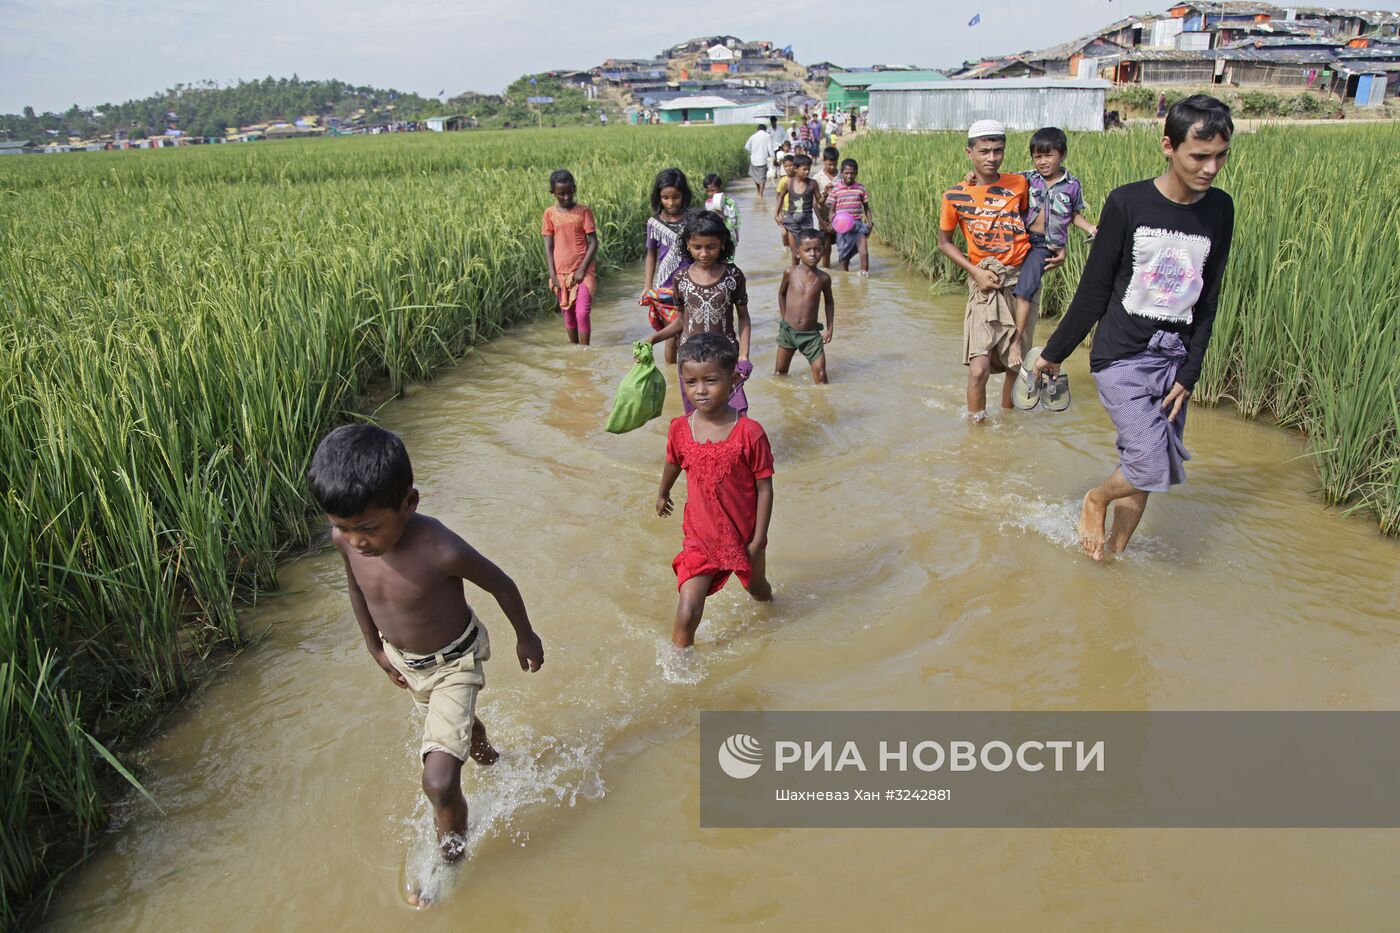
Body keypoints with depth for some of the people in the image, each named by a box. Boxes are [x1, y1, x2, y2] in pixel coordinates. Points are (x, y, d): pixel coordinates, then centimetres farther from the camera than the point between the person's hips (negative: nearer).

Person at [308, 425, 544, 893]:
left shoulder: (441, 551, -40)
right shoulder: (344, 539, -23)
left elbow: (499, 584, -21)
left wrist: (525, 636, -5)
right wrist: (375, 648, 12)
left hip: (453, 664, -6)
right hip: (403, 660, 6)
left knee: (439, 780, -15)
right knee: (453, 719, 35)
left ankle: (452, 851, 16)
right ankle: (483, 748, 69)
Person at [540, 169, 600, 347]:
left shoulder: (583, 211, -3)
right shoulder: (549, 213, 2)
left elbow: (593, 242, -3)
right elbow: (548, 247, 3)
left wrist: (582, 269, -11)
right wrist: (553, 275, -4)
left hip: (583, 272, -2)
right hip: (561, 273, 2)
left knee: (582, 314, -12)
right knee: (568, 315, 11)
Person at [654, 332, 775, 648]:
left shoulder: (749, 432, -21)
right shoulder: (680, 429, -11)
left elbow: (764, 488, -13)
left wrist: (758, 541, -12)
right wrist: (663, 494, 31)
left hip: (744, 537, 0)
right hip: (699, 538, 1)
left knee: (757, 589, 29)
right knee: (686, 615, -10)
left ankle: (768, 602, 65)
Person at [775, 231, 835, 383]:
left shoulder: (823, 278, -6)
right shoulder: (790, 272, -8)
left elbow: (829, 302, 11)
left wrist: (830, 329, 8)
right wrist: (784, 318, 9)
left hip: (811, 333, 0)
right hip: (788, 330, 1)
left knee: (820, 373, -6)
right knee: (780, 372, 13)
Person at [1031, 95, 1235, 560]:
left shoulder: (1220, 210, 3)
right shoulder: (1127, 202, -9)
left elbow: (1207, 301, 6)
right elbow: (1094, 290, -3)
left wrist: (1189, 374, 0)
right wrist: (1053, 353, 1)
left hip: (1173, 359, 4)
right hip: (1121, 356, -4)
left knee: (1142, 467, 6)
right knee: (1153, 467, -15)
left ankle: (1115, 549, 26)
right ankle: (1095, 501, 16)